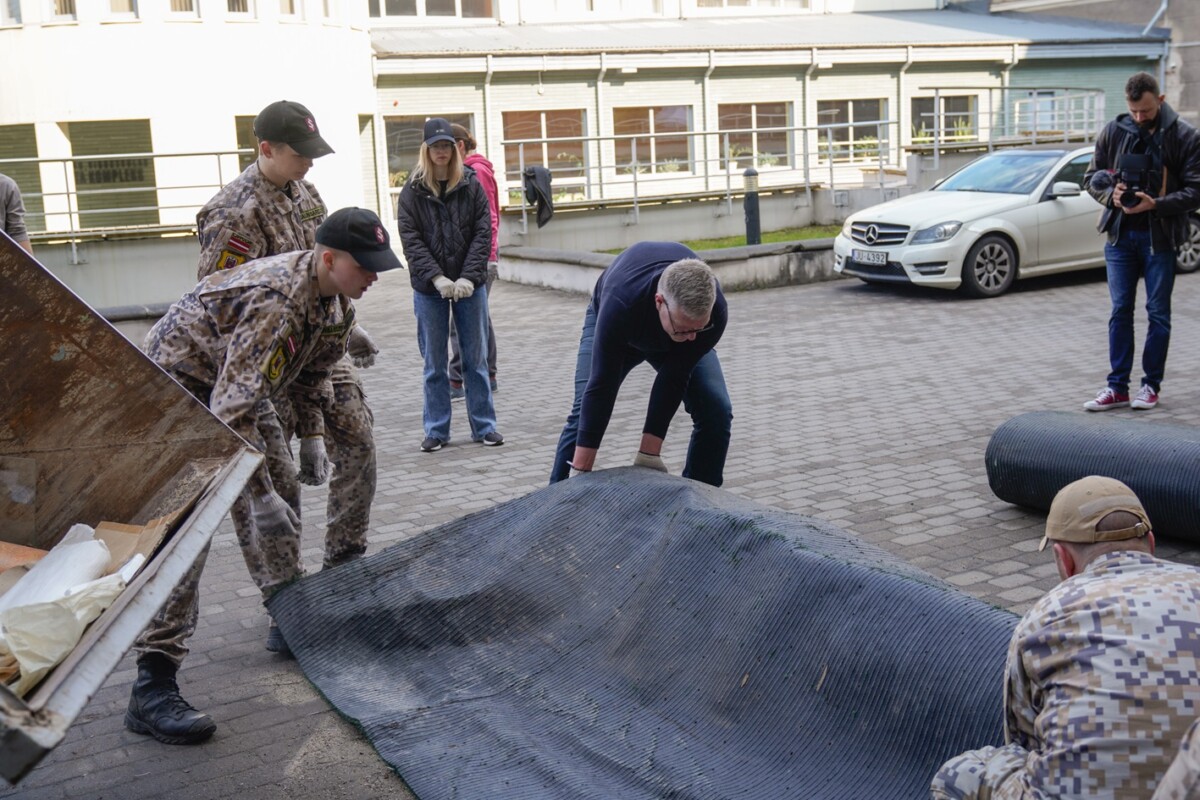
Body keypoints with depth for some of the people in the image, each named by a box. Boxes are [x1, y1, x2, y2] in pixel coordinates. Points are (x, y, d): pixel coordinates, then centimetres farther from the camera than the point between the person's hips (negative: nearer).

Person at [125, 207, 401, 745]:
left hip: (232, 397, 10)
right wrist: (260, 493, -33)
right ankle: (152, 688, -17)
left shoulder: (333, 300, -3)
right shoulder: (276, 303, -33)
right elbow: (232, 410, -36)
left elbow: (313, 376, 15)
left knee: (278, 516, 13)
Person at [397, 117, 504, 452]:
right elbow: (411, 240, -6)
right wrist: (437, 278, -17)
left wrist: (468, 277, -14)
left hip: (470, 285, 1)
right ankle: (436, 429, 15)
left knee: (475, 358, 7)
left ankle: (484, 426, 15)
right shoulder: (412, 191, 0)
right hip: (429, 288, 0)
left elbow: (483, 233, -3)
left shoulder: (471, 185, 2)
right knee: (434, 363, 7)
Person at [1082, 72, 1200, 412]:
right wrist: (1110, 194, -12)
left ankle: (1151, 385, 16)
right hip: (1120, 234, 3)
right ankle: (1117, 387, 11)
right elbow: (1092, 177, 9)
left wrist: (1155, 204, -22)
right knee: (1120, 311, 6)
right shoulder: (1113, 132, 2)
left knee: (1158, 313, 6)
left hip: (1160, 237, -2)